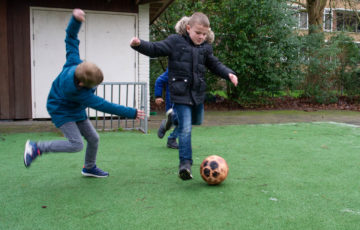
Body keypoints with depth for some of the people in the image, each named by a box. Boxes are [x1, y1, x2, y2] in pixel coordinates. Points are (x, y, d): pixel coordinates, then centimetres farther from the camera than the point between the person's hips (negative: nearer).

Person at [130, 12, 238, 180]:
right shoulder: (175, 42, -4)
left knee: (197, 121, 24)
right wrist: (139, 44, -23)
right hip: (180, 93, -6)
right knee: (185, 128, -13)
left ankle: (173, 117, 53)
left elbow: (215, 64, 17)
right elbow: (155, 49, -7)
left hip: (198, 92, 6)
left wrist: (228, 74, 2)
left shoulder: (205, 48, 9)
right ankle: (185, 163, -8)